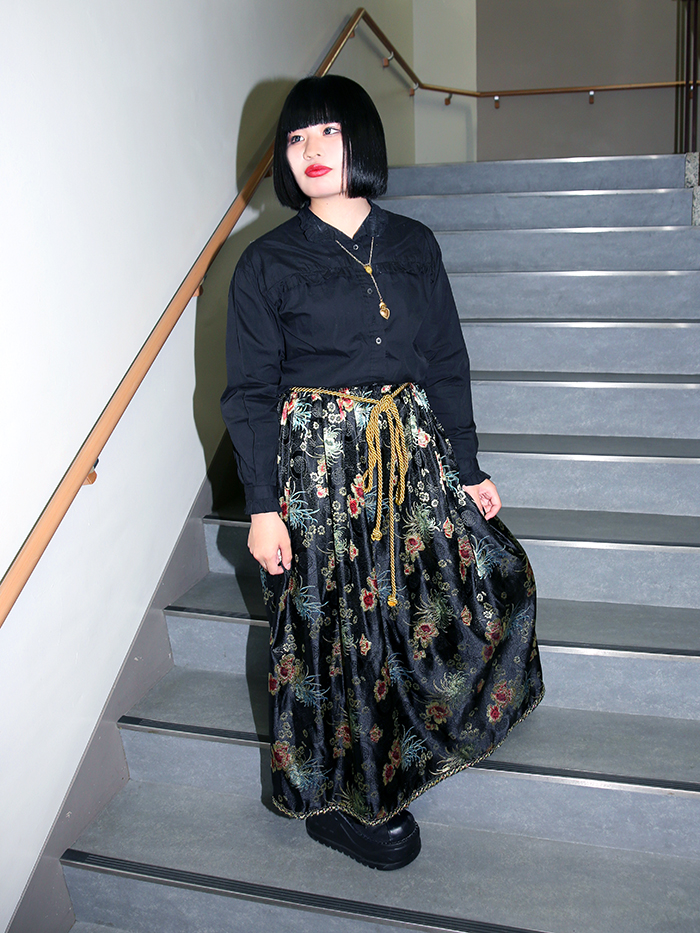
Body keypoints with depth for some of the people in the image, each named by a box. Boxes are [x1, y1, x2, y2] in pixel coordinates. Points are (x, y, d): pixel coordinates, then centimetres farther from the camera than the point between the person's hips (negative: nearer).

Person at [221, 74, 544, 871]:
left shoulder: (413, 246, 7)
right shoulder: (267, 263, -4)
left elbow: (446, 365, 9)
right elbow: (249, 392, -4)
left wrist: (466, 469, 6)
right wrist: (263, 506, -10)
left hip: (413, 454, 5)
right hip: (317, 467, -4)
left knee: (495, 575, 5)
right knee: (333, 630, 3)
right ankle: (338, 802, 25)